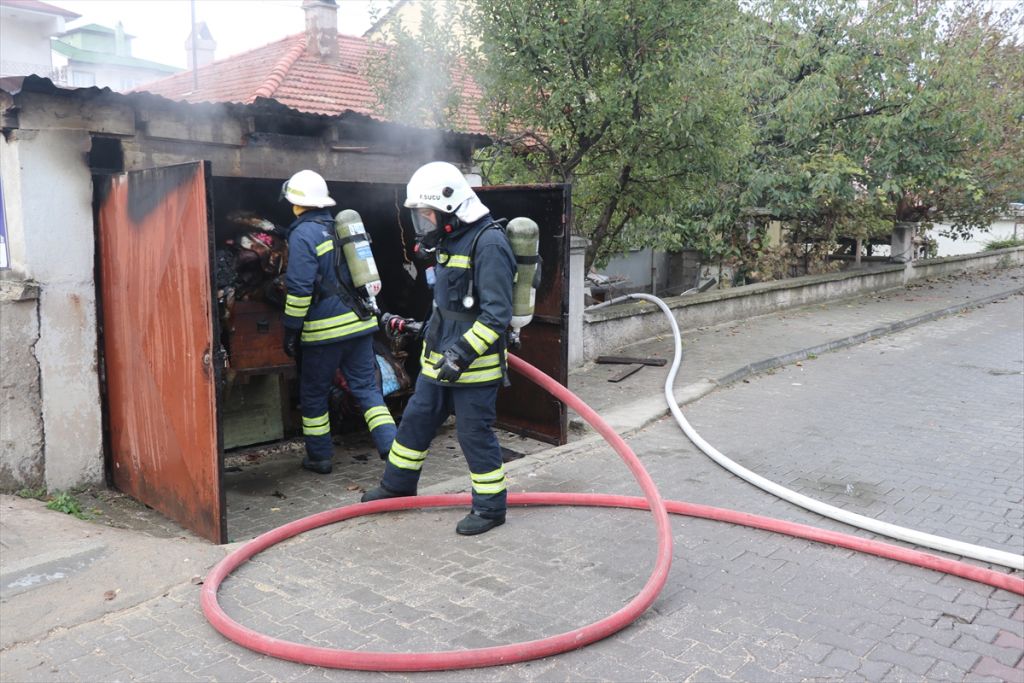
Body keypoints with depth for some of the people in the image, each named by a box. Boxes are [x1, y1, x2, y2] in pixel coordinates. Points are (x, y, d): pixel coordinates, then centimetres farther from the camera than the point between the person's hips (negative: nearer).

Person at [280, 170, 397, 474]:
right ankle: (392, 447, -6)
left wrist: (290, 331, -9)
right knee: (366, 387, 6)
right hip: (360, 322, 6)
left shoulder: (303, 234, -9)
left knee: (313, 394, 10)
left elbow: (299, 289, -14)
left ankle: (319, 455, 20)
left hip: (325, 329, -6)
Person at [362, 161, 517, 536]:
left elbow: (496, 314, -24)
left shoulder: (488, 244, -19)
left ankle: (490, 506, 19)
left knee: (475, 433, 1)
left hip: (473, 365, -9)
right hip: (438, 360, 9)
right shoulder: (450, 241, 11)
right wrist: (420, 328, 20)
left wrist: (462, 352, -28)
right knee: (415, 420, 19)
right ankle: (397, 485, 37)